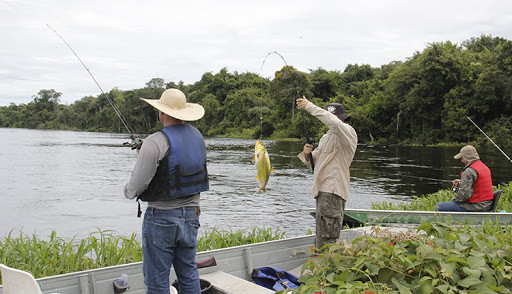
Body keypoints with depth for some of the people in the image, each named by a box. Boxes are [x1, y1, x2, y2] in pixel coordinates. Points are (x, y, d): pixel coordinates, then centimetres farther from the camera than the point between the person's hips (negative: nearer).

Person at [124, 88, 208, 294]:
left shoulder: (155, 142, -17)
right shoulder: (197, 137, 5)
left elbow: (137, 186, -16)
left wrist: (128, 191, 9)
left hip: (161, 218, -7)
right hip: (191, 213, 7)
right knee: (189, 275, 17)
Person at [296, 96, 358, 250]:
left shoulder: (348, 132, -4)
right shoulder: (326, 137, 22)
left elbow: (334, 123, -28)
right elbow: (314, 161, 23)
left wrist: (309, 106, -24)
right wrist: (307, 154, -1)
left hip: (333, 191, -9)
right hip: (322, 190, 9)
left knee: (326, 238, -12)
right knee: (321, 237, 15)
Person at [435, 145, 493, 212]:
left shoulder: (469, 171, -20)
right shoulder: (485, 167, 13)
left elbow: (464, 193, -25)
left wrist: (453, 200, -8)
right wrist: (460, 183, 13)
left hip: (475, 207, -11)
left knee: (438, 207, -9)